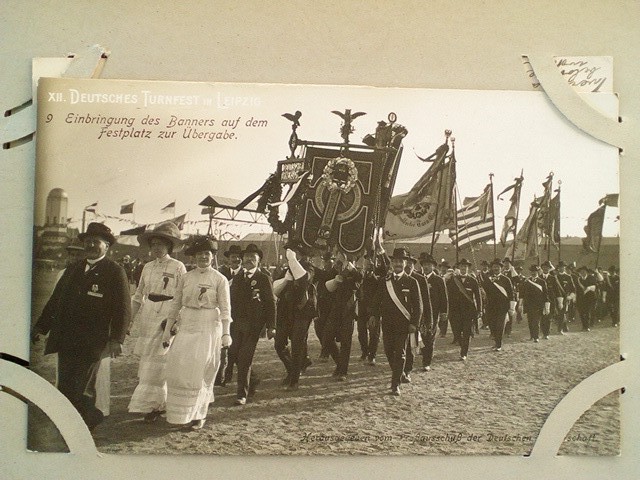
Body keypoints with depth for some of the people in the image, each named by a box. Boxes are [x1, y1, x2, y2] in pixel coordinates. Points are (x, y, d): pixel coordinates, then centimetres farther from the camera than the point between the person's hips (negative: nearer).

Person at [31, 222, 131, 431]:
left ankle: (91, 417, 15)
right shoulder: (73, 269, 15)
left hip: (91, 344, -6)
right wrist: (41, 327, 16)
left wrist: (117, 339, -18)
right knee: (65, 388, 10)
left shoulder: (115, 272, -4)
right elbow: (55, 300, 20)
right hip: (65, 341, 6)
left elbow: (123, 308, -9)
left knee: (77, 389, -8)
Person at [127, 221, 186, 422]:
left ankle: (152, 405, 7)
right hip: (147, 316, 6)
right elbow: (138, 295, 16)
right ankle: (158, 403, 23)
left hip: (167, 316, -6)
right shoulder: (148, 267, 11)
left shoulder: (178, 267, -5)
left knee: (155, 362, -4)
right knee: (147, 360, 9)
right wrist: (129, 318, 11)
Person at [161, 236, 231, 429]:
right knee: (179, 367, 0)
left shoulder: (220, 279, -2)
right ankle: (180, 411, 20)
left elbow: (225, 308, -4)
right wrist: (168, 330, 7)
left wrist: (225, 333, -10)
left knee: (200, 369, -2)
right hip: (186, 326, 3)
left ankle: (199, 414, 14)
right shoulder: (185, 277, 6)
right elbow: (175, 304, 9)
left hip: (209, 328, -3)